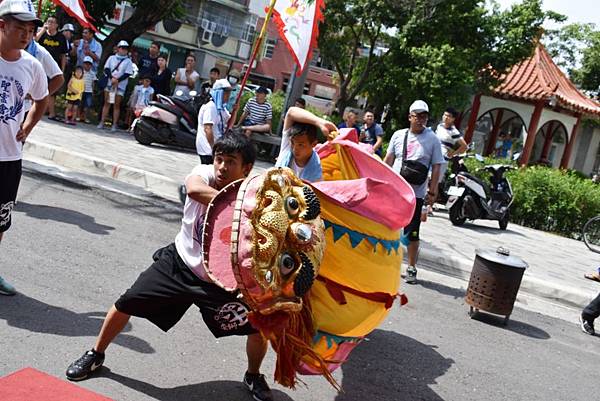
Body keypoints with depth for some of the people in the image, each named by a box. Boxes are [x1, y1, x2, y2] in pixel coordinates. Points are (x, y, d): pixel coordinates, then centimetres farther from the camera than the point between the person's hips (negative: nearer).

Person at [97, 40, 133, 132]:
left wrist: (117, 80, -16)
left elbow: (127, 74, -7)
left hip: (120, 86, -2)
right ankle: (102, 122, 8)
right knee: (107, 103, 5)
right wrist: (112, 78, -14)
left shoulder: (128, 61, 0)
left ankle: (114, 125, 1)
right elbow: (106, 69, 3)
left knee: (117, 105, -1)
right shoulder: (112, 58, 8)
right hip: (109, 84, 2)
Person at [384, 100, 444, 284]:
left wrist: (432, 190, -7)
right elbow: (388, 160, 11)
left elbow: (436, 167, -2)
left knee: (412, 233, 0)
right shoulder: (398, 135, 5)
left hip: (416, 193, -2)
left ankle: (411, 268, 10)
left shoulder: (432, 139, -2)